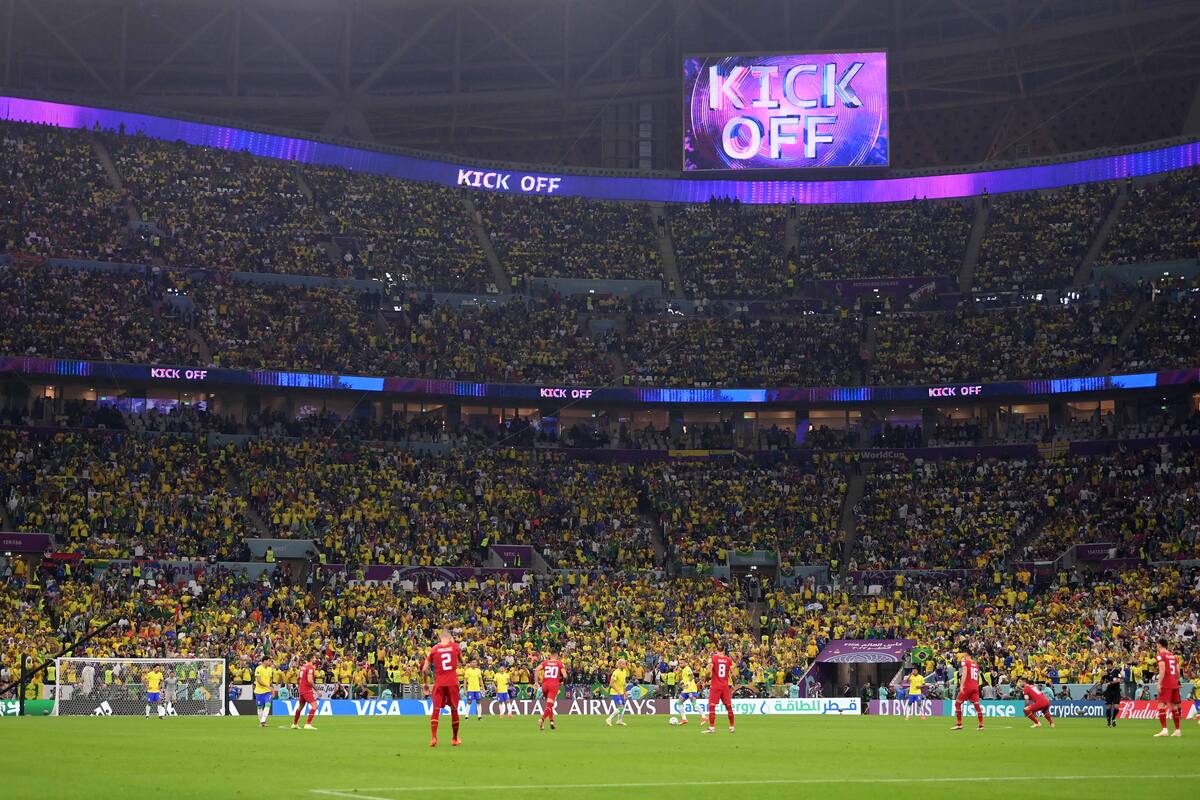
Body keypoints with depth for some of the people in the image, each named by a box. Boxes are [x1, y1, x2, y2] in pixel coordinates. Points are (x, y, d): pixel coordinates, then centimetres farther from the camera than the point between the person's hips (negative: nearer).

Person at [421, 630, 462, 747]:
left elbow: (424, 669, 0)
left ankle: (434, 737, -14)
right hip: (453, 683, 1)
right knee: (454, 710, 12)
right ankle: (455, 739, 21)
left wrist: (425, 684, 12)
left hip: (439, 683, -1)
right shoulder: (455, 646, 2)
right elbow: (461, 659, 21)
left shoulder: (434, 649, 2)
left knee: (436, 710, 1)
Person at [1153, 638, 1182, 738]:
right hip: (1175, 684, 7)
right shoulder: (1173, 656, 16)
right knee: (1174, 706, 13)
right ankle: (1177, 730, 15)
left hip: (1166, 685, -7)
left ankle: (1164, 730, -20)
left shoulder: (1161, 655, -5)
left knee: (1161, 705, -9)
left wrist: (1159, 684, -17)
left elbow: (1162, 670, -15)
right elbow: (1178, 671, 15)